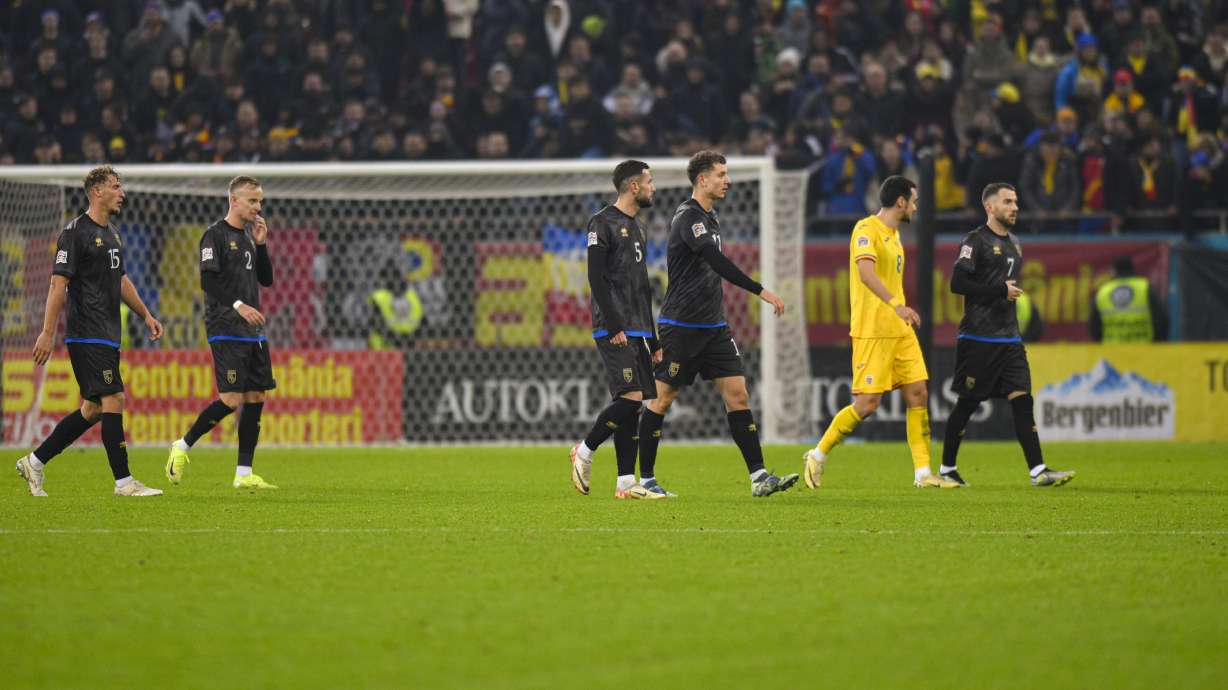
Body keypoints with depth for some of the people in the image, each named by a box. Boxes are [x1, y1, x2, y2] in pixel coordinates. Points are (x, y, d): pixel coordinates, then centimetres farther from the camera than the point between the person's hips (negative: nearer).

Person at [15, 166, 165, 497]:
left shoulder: (111, 233, 17)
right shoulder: (75, 232, -11)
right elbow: (58, 284, -15)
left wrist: (146, 315, 25)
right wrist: (47, 333, -19)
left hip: (107, 337, 9)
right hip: (87, 335, -9)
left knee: (94, 409, 9)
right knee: (113, 400, -11)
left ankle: (35, 462, 17)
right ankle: (124, 482, -9)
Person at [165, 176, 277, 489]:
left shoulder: (249, 236, 17)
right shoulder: (215, 235, -6)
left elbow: (266, 279, 18)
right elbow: (208, 281, -15)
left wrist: (261, 244, 6)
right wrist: (237, 305, -26)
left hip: (254, 332, 8)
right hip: (226, 331, -8)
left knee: (256, 397, 2)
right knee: (232, 399, -15)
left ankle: (244, 473, 5)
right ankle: (183, 446, 2)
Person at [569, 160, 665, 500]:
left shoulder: (637, 228, 21)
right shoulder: (603, 223, -6)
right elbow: (596, 278, -13)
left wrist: (653, 340, 21)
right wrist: (614, 326, -20)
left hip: (638, 331, 9)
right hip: (614, 330, -9)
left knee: (632, 406, 2)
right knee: (630, 398, -17)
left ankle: (626, 482, 1)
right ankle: (584, 451, 1)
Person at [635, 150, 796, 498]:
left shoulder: (709, 218, 15)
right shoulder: (688, 217, -15)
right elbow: (718, 262, -27)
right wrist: (761, 291, -30)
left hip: (713, 326, 8)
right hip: (681, 325, -8)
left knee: (737, 393, -2)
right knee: (662, 398, 0)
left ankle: (758, 476, -6)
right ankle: (645, 478, 9)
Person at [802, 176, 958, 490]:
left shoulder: (893, 234, 17)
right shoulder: (867, 229, -12)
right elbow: (865, 272, -29)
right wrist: (896, 305, -40)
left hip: (900, 331, 9)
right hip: (872, 331, -9)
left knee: (918, 395, 1)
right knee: (867, 403, -9)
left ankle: (923, 473, 2)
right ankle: (818, 456, 8)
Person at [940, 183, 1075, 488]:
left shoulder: (1013, 243, 17)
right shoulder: (976, 241, -8)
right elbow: (957, 282, -17)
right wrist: (1000, 291, -16)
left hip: (1009, 339, 7)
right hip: (978, 339, -7)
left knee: (1022, 400, -5)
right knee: (967, 403, 0)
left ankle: (1038, 471, -12)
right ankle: (946, 468, 13)